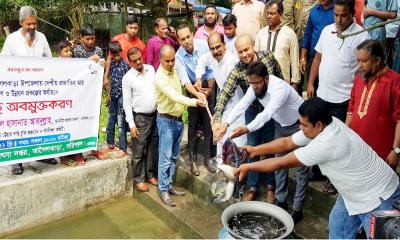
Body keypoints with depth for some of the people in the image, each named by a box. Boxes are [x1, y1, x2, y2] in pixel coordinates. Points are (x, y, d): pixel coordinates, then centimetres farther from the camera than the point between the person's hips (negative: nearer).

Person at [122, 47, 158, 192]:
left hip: (155, 115, 5)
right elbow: (127, 103, -8)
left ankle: (150, 174, 31)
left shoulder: (151, 69, 4)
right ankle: (139, 179, 19)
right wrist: (131, 124, -12)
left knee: (153, 148, 15)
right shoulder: (127, 78, -9)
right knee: (139, 151, 4)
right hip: (140, 118, -5)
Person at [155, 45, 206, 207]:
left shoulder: (173, 70, 6)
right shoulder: (160, 77, -21)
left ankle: (169, 185, 25)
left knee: (174, 156, 14)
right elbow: (174, 96, -34)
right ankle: (163, 190, 8)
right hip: (166, 121, -8)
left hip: (178, 119, 8)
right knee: (165, 157, -3)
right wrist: (193, 102, -44)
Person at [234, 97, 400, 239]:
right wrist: (255, 150, -5)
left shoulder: (327, 144, -37)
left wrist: (248, 167, -20)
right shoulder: (322, 126, -11)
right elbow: (287, 143, -1)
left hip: (378, 198, -9)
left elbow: (282, 163, -30)